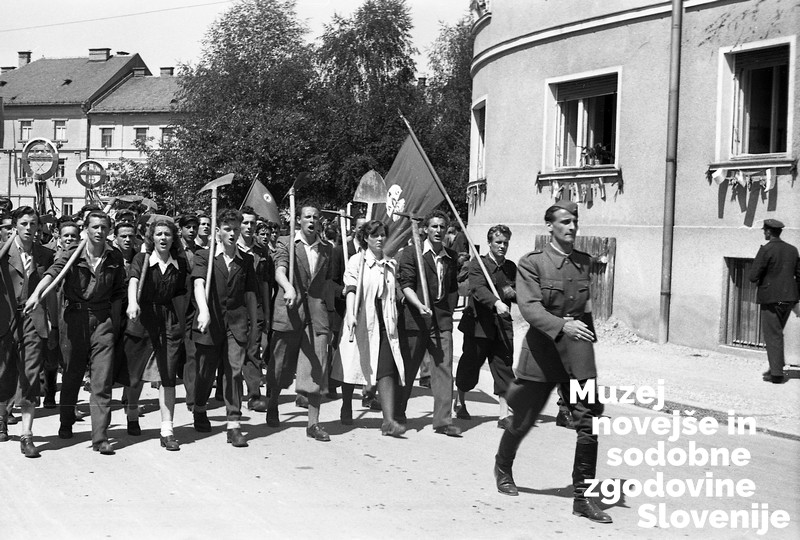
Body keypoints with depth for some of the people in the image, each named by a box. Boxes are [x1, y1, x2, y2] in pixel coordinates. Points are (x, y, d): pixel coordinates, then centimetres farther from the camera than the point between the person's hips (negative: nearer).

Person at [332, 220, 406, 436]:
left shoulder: (390, 264, 14)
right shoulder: (357, 261, -1)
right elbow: (351, 289, -13)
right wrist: (351, 315, -27)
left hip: (384, 323, 3)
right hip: (361, 322, -3)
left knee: (388, 370, -9)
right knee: (352, 368, 8)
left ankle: (388, 421, -14)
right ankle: (346, 409, 31)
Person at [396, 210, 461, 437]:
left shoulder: (451, 257, 13)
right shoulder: (411, 253, -2)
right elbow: (406, 284, -9)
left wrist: (449, 311, 10)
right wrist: (419, 305, -23)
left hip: (442, 320, 4)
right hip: (415, 318, -3)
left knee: (444, 369, -4)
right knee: (408, 369, 7)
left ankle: (443, 420, -1)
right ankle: (397, 415, 23)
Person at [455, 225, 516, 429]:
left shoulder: (511, 268, 11)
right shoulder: (477, 264, -6)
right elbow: (478, 289, -22)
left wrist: (513, 293, -10)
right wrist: (496, 302, -38)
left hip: (502, 324, 4)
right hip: (478, 322, -4)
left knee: (504, 368, -3)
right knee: (470, 366, 9)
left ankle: (504, 415, 0)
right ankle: (460, 403, 32)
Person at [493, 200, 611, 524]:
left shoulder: (586, 263, 9)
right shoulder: (532, 263, -5)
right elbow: (529, 307, -18)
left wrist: (582, 323, 7)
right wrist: (562, 326, -30)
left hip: (578, 354, 4)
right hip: (541, 351, -3)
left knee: (589, 423, -5)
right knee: (523, 420, 10)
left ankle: (582, 497, 4)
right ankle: (503, 468, 40)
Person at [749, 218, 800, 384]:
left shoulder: (766, 250, -13)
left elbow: (753, 276, -15)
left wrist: (760, 278, 7)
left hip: (771, 298, -6)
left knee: (772, 335, 0)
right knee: (777, 333, 19)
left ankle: (777, 373, -2)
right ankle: (775, 367, 23)